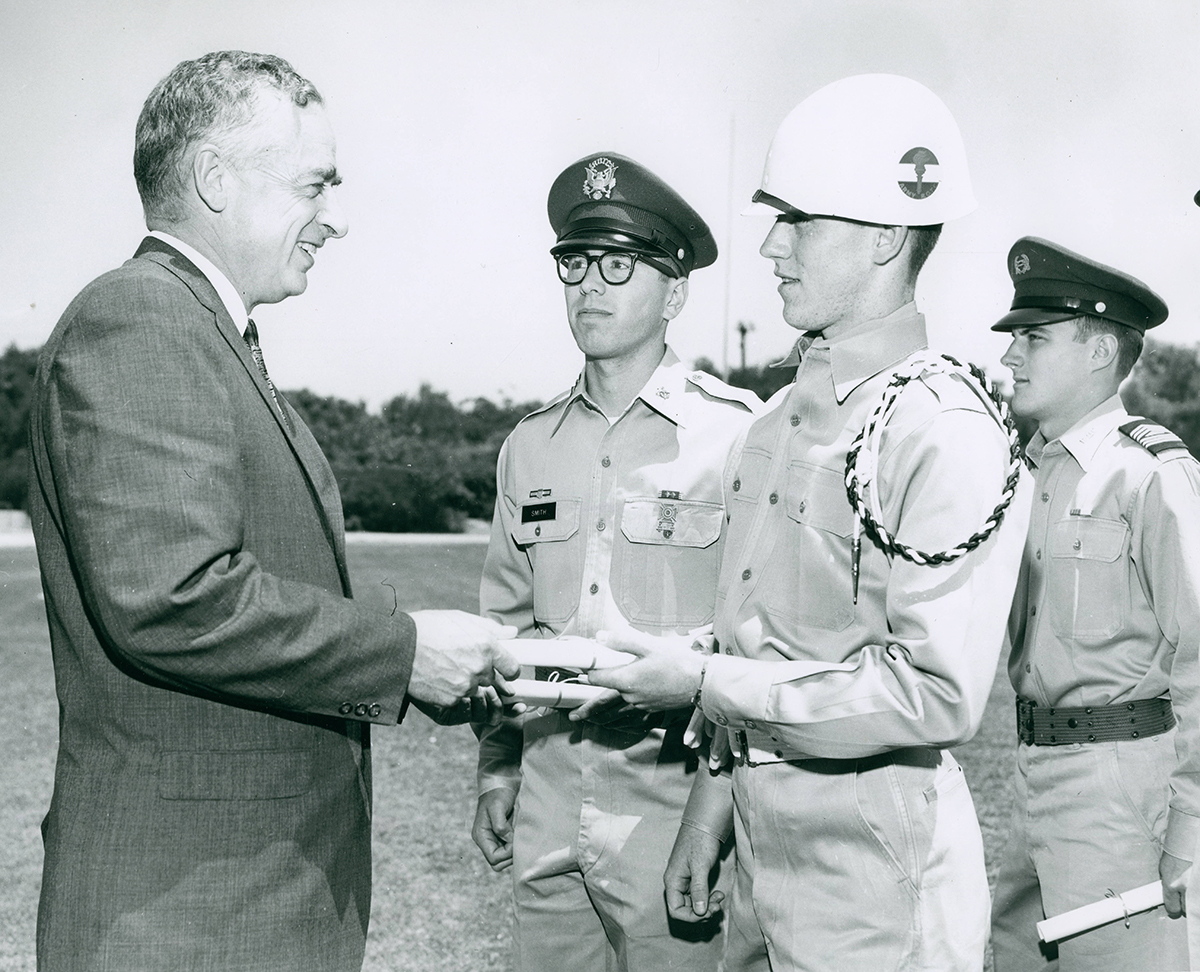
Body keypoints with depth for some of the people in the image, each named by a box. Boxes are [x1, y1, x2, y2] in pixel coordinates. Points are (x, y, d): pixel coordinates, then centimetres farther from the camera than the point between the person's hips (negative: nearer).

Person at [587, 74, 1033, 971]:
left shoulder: (949, 433, -17)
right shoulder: (781, 416, 9)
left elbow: (937, 694, -22)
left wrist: (702, 682, -18)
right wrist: (712, 805, 13)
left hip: (874, 863, -7)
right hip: (760, 838, 7)